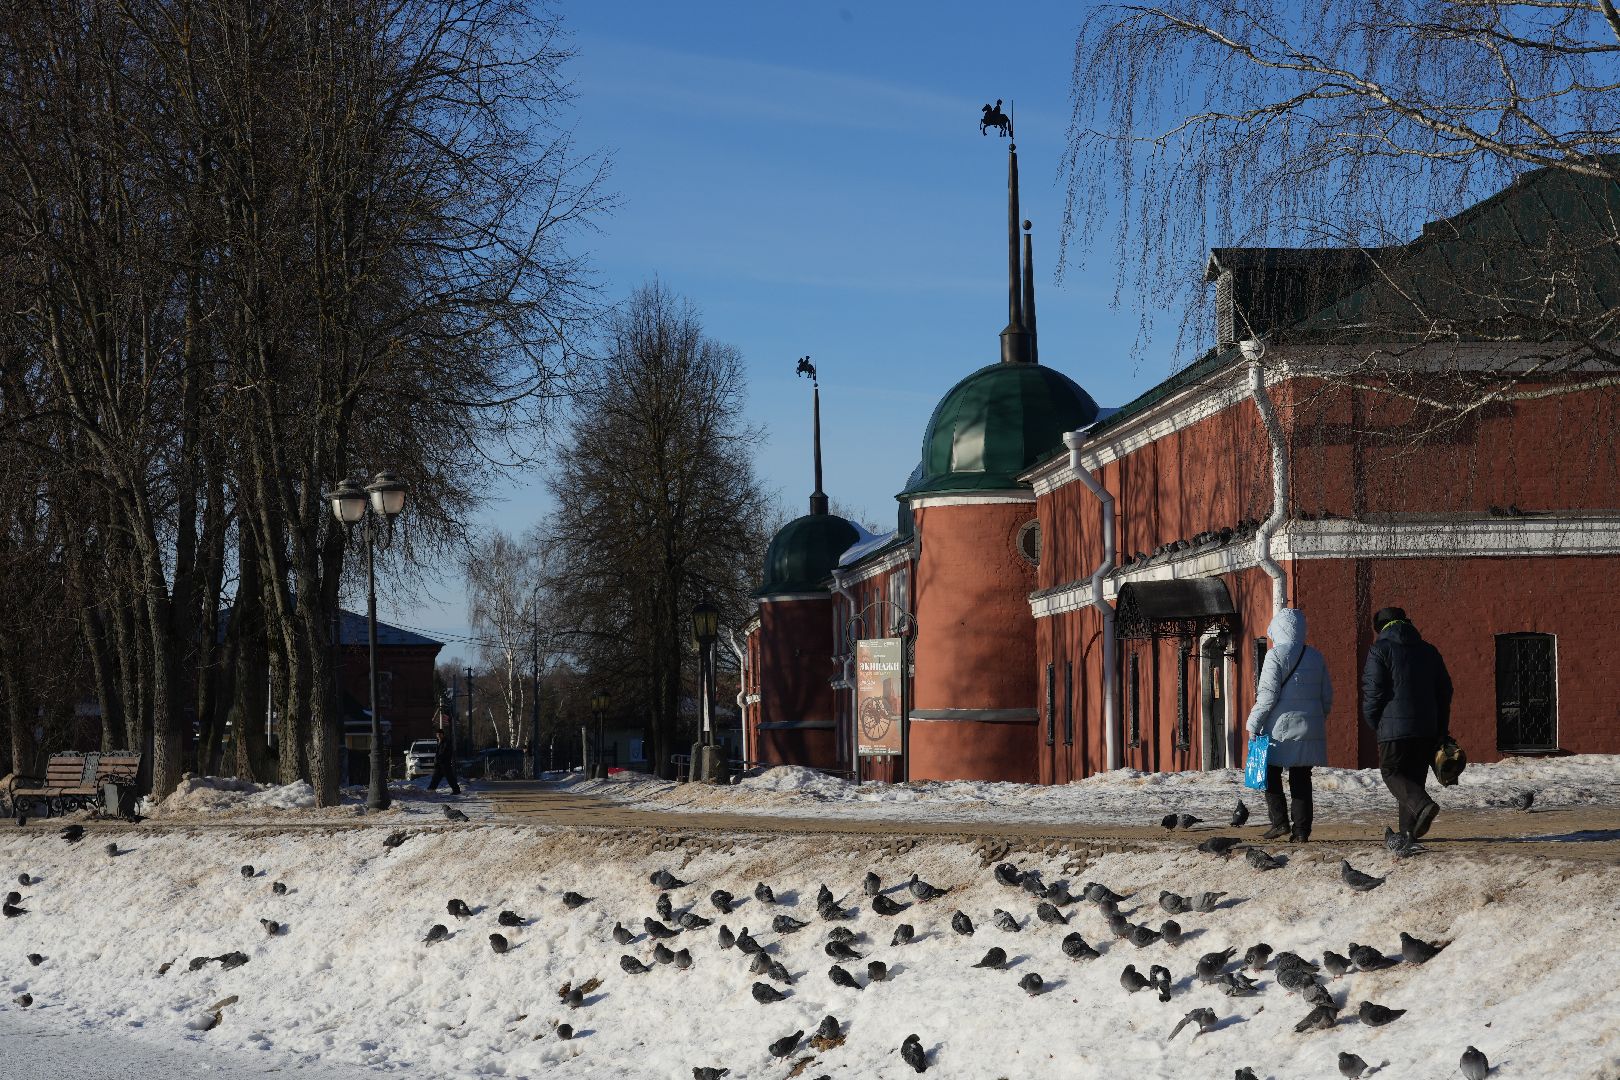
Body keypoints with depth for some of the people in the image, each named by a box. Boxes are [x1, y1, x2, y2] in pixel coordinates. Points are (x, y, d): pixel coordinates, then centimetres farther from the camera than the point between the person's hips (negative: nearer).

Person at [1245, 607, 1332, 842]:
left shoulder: (1276, 655, -8)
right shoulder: (1316, 657, 10)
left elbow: (1268, 693, -13)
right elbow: (1327, 697, 13)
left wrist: (1254, 722, -7)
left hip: (1281, 727, -5)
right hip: (1309, 730, 5)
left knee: (1270, 773, 8)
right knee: (1301, 779, 8)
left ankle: (1280, 821, -2)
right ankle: (1301, 829, 5)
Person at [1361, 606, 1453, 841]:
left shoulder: (1380, 650, -5)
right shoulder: (1428, 651, 14)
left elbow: (1373, 691, -11)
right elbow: (1445, 689, 15)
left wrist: (1373, 724, 3)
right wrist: (1441, 728, 18)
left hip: (1394, 727, -6)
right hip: (1427, 728, 6)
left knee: (1392, 772, 5)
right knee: (1415, 775, 13)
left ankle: (1423, 805, -19)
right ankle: (1409, 829, 10)